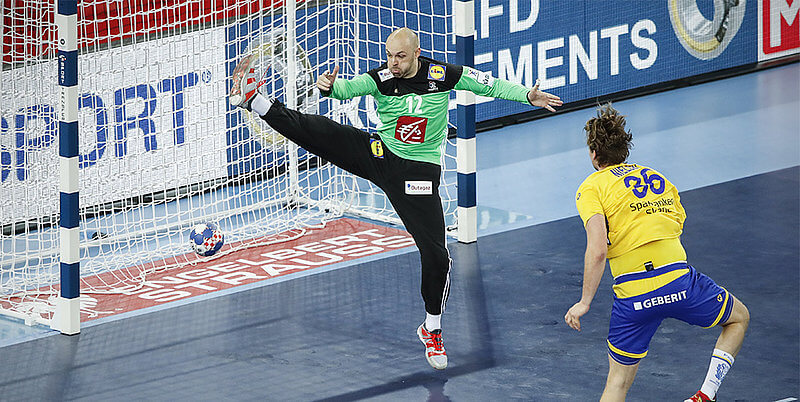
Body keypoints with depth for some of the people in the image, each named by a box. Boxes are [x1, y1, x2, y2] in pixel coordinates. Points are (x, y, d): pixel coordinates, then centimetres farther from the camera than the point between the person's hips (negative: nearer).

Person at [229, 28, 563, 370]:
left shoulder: (443, 75, -9)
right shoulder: (380, 78, -10)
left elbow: (491, 85, 1)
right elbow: (348, 88, -27)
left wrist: (528, 96, -10)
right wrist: (329, 86, -50)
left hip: (419, 172, -1)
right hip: (379, 154, 1)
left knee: (436, 255, -4)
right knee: (317, 131, -20)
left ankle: (432, 329, 15)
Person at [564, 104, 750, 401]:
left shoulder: (591, 188, 1)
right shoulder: (659, 179, 18)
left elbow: (597, 251, -12)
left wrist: (584, 303, -7)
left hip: (633, 299, -2)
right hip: (679, 280, 2)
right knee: (739, 318, 28)